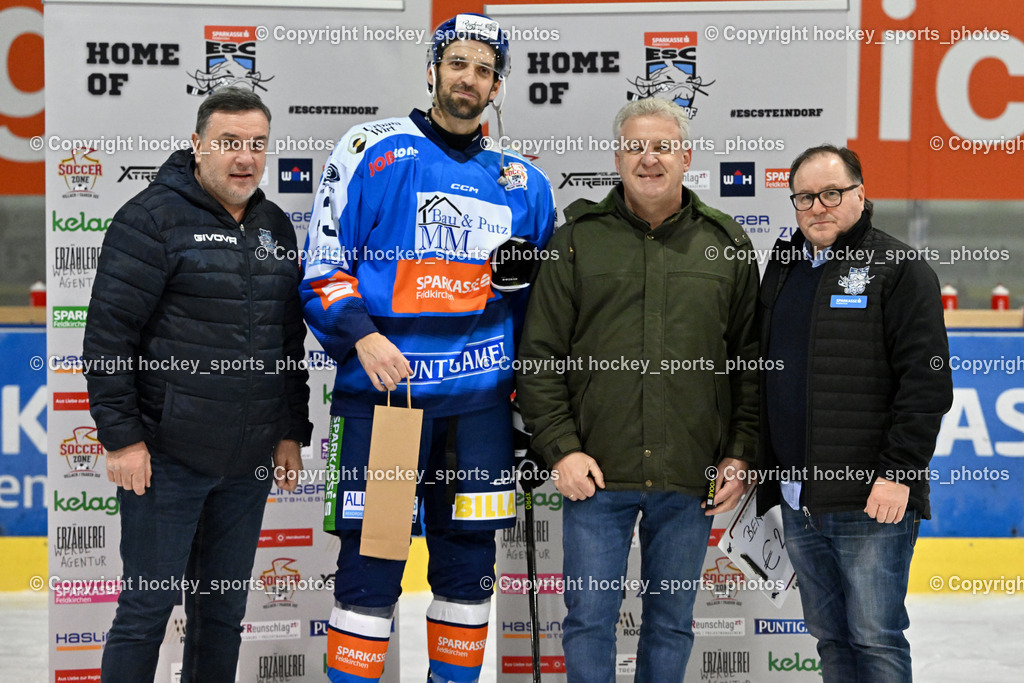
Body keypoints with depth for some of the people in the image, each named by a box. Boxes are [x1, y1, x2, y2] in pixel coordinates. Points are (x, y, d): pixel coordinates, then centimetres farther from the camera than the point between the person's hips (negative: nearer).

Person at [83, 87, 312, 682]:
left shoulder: (276, 226, 13)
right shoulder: (154, 218, -8)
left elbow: (291, 339, 19)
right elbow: (108, 333, -11)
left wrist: (291, 433, 13)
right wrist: (121, 436, -15)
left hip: (249, 464, 6)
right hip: (167, 455, -6)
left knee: (225, 612, 13)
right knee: (147, 609, 0)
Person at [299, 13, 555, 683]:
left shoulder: (524, 183, 13)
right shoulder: (372, 151, 1)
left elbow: (545, 294, 22)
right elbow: (322, 266, -1)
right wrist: (361, 336, -15)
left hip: (480, 400, 4)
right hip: (381, 387, -3)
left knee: (469, 564, 10)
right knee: (371, 560, -2)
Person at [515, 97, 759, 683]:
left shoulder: (726, 244, 6)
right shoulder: (579, 239, 3)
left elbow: (752, 363, 9)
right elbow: (540, 356, 2)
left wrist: (740, 456, 2)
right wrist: (561, 448, -6)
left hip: (690, 480, 1)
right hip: (596, 473, -1)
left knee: (673, 622, 12)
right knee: (590, 620, 4)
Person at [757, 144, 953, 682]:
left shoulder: (897, 270, -5)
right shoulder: (783, 269, 16)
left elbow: (927, 381, -12)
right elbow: (760, 376, 22)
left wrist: (898, 474, -18)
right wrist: (764, 470, 15)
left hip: (871, 499, -6)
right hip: (797, 500, 7)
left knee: (875, 639, -3)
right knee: (829, 638, 14)